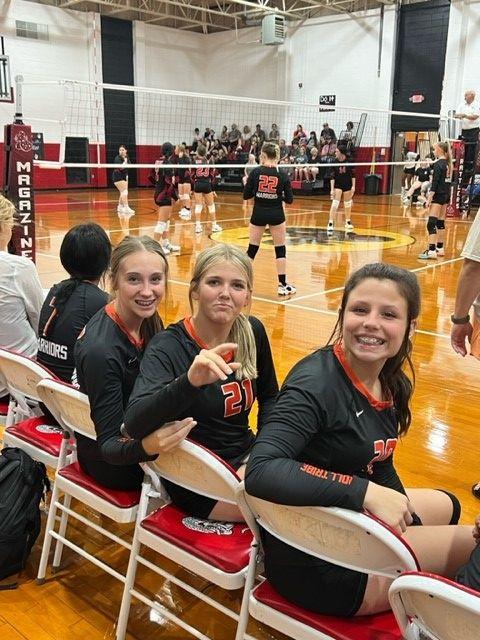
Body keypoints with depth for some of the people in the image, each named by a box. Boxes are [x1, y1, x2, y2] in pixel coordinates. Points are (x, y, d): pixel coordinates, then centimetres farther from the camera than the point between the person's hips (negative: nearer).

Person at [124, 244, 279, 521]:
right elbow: (134, 423, -37)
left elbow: (269, 397, 14)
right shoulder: (168, 347, -20)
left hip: (245, 458, 6)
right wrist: (189, 381, -51)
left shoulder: (253, 332, -3)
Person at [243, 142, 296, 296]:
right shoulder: (282, 175, -6)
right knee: (280, 249, 9)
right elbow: (289, 199, -3)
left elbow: (246, 195, -5)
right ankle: (282, 285, 8)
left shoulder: (256, 172, -8)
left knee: (252, 249, 11)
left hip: (258, 214, 1)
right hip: (276, 215, -1)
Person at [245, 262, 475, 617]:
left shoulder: (392, 386, -1)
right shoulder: (316, 384, -26)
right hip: (315, 564, -9)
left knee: (446, 505, 30)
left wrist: (403, 519, -4)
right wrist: (366, 492, -37)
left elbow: (379, 468, 9)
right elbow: (260, 471, -37)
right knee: (470, 545, 3)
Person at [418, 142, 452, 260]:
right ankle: (440, 249, 21)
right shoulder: (448, 163, 12)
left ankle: (431, 251, -17)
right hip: (446, 195, 9)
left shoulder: (438, 164, -14)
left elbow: (435, 183, -18)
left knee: (431, 224, -11)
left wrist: (429, 199, -19)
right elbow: (447, 180, 15)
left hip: (438, 196, -9)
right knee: (440, 223, 15)